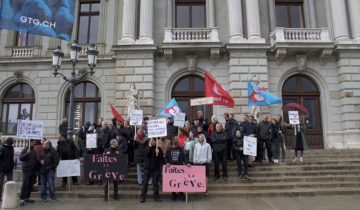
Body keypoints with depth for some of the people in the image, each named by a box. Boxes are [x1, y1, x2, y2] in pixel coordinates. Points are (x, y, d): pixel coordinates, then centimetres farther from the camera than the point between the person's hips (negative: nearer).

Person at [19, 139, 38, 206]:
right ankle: (22, 199, -5)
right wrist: (27, 153, -26)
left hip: (33, 170, 6)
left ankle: (27, 197, 17)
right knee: (25, 184, -9)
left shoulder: (35, 150, 12)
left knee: (30, 184, 9)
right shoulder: (25, 150, -5)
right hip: (26, 170, -6)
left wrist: (37, 167, 14)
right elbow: (21, 158, -14)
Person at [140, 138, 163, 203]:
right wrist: (149, 146, -25)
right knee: (145, 183, 1)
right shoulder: (147, 147, 4)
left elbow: (161, 158, 0)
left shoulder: (158, 149, 3)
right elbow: (145, 153, -17)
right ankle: (142, 197, 8)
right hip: (147, 168, 0)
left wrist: (158, 153, -15)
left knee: (155, 183, 6)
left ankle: (156, 197, 17)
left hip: (156, 168, 0)